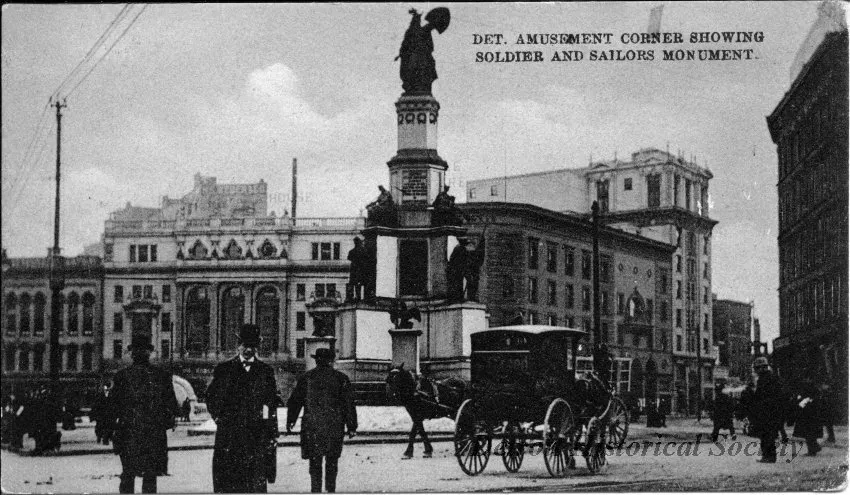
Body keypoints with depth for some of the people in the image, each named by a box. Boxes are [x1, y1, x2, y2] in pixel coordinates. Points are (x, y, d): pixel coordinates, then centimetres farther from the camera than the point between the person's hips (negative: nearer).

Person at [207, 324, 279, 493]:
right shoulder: (224, 369, 8)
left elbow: (272, 405, 9)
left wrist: (273, 438, 5)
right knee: (226, 483, -1)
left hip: (257, 434, 0)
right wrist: (219, 417, 4)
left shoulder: (266, 371, 9)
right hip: (228, 434, 0)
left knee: (257, 483, -5)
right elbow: (211, 397, 16)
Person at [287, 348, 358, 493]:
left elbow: (294, 401, 5)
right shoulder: (341, 378, -1)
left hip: (312, 426, 0)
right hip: (334, 427, 0)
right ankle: (330, 489, 12)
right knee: (331, 463, 11)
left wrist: (290, 421, 14)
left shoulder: (306, 378, 1)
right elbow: (349, 404, 0)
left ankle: (316, 490, 0)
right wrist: (352, 427, 4)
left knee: (315, 463, 5)